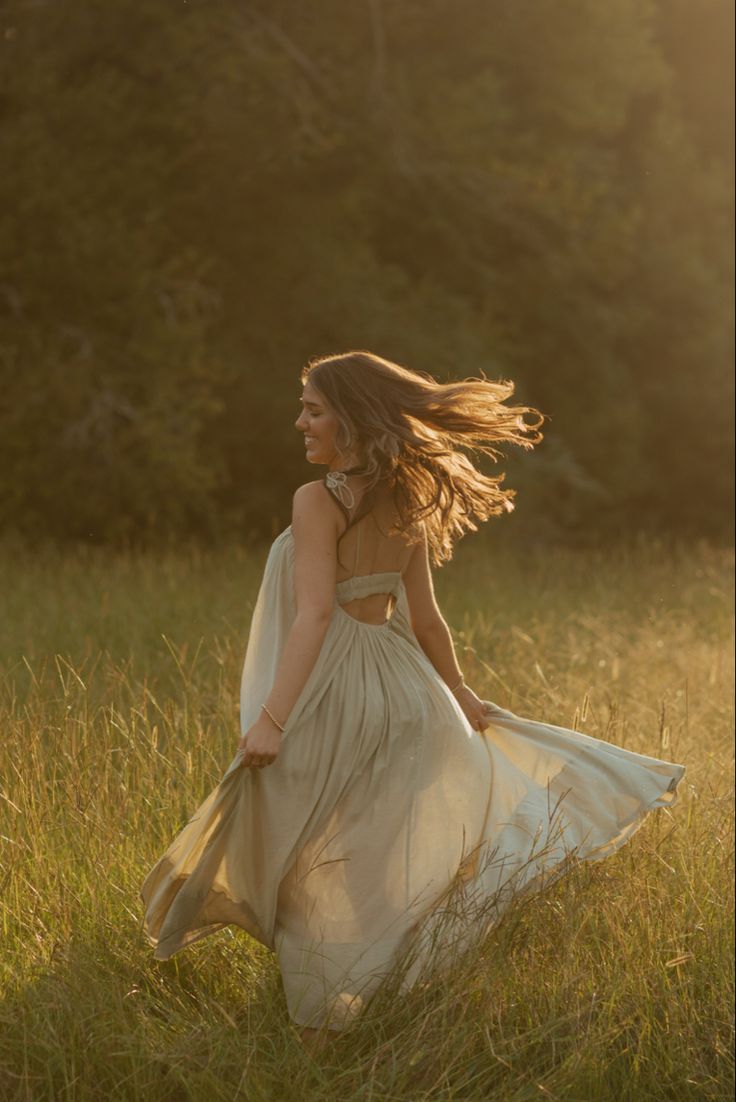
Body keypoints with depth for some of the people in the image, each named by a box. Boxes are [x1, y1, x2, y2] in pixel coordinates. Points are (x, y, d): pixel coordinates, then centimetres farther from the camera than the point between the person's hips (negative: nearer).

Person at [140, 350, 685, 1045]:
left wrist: (270, 718, -29)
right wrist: (459, 694, 25)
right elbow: (424, 618, 12)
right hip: (394, 685, 7)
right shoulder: (403, 504, 6)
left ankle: (320, 1020, 10)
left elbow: (314, 615, -24)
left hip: (329, 691, -7)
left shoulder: (318, 501, -15)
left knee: (314, 870, 4)